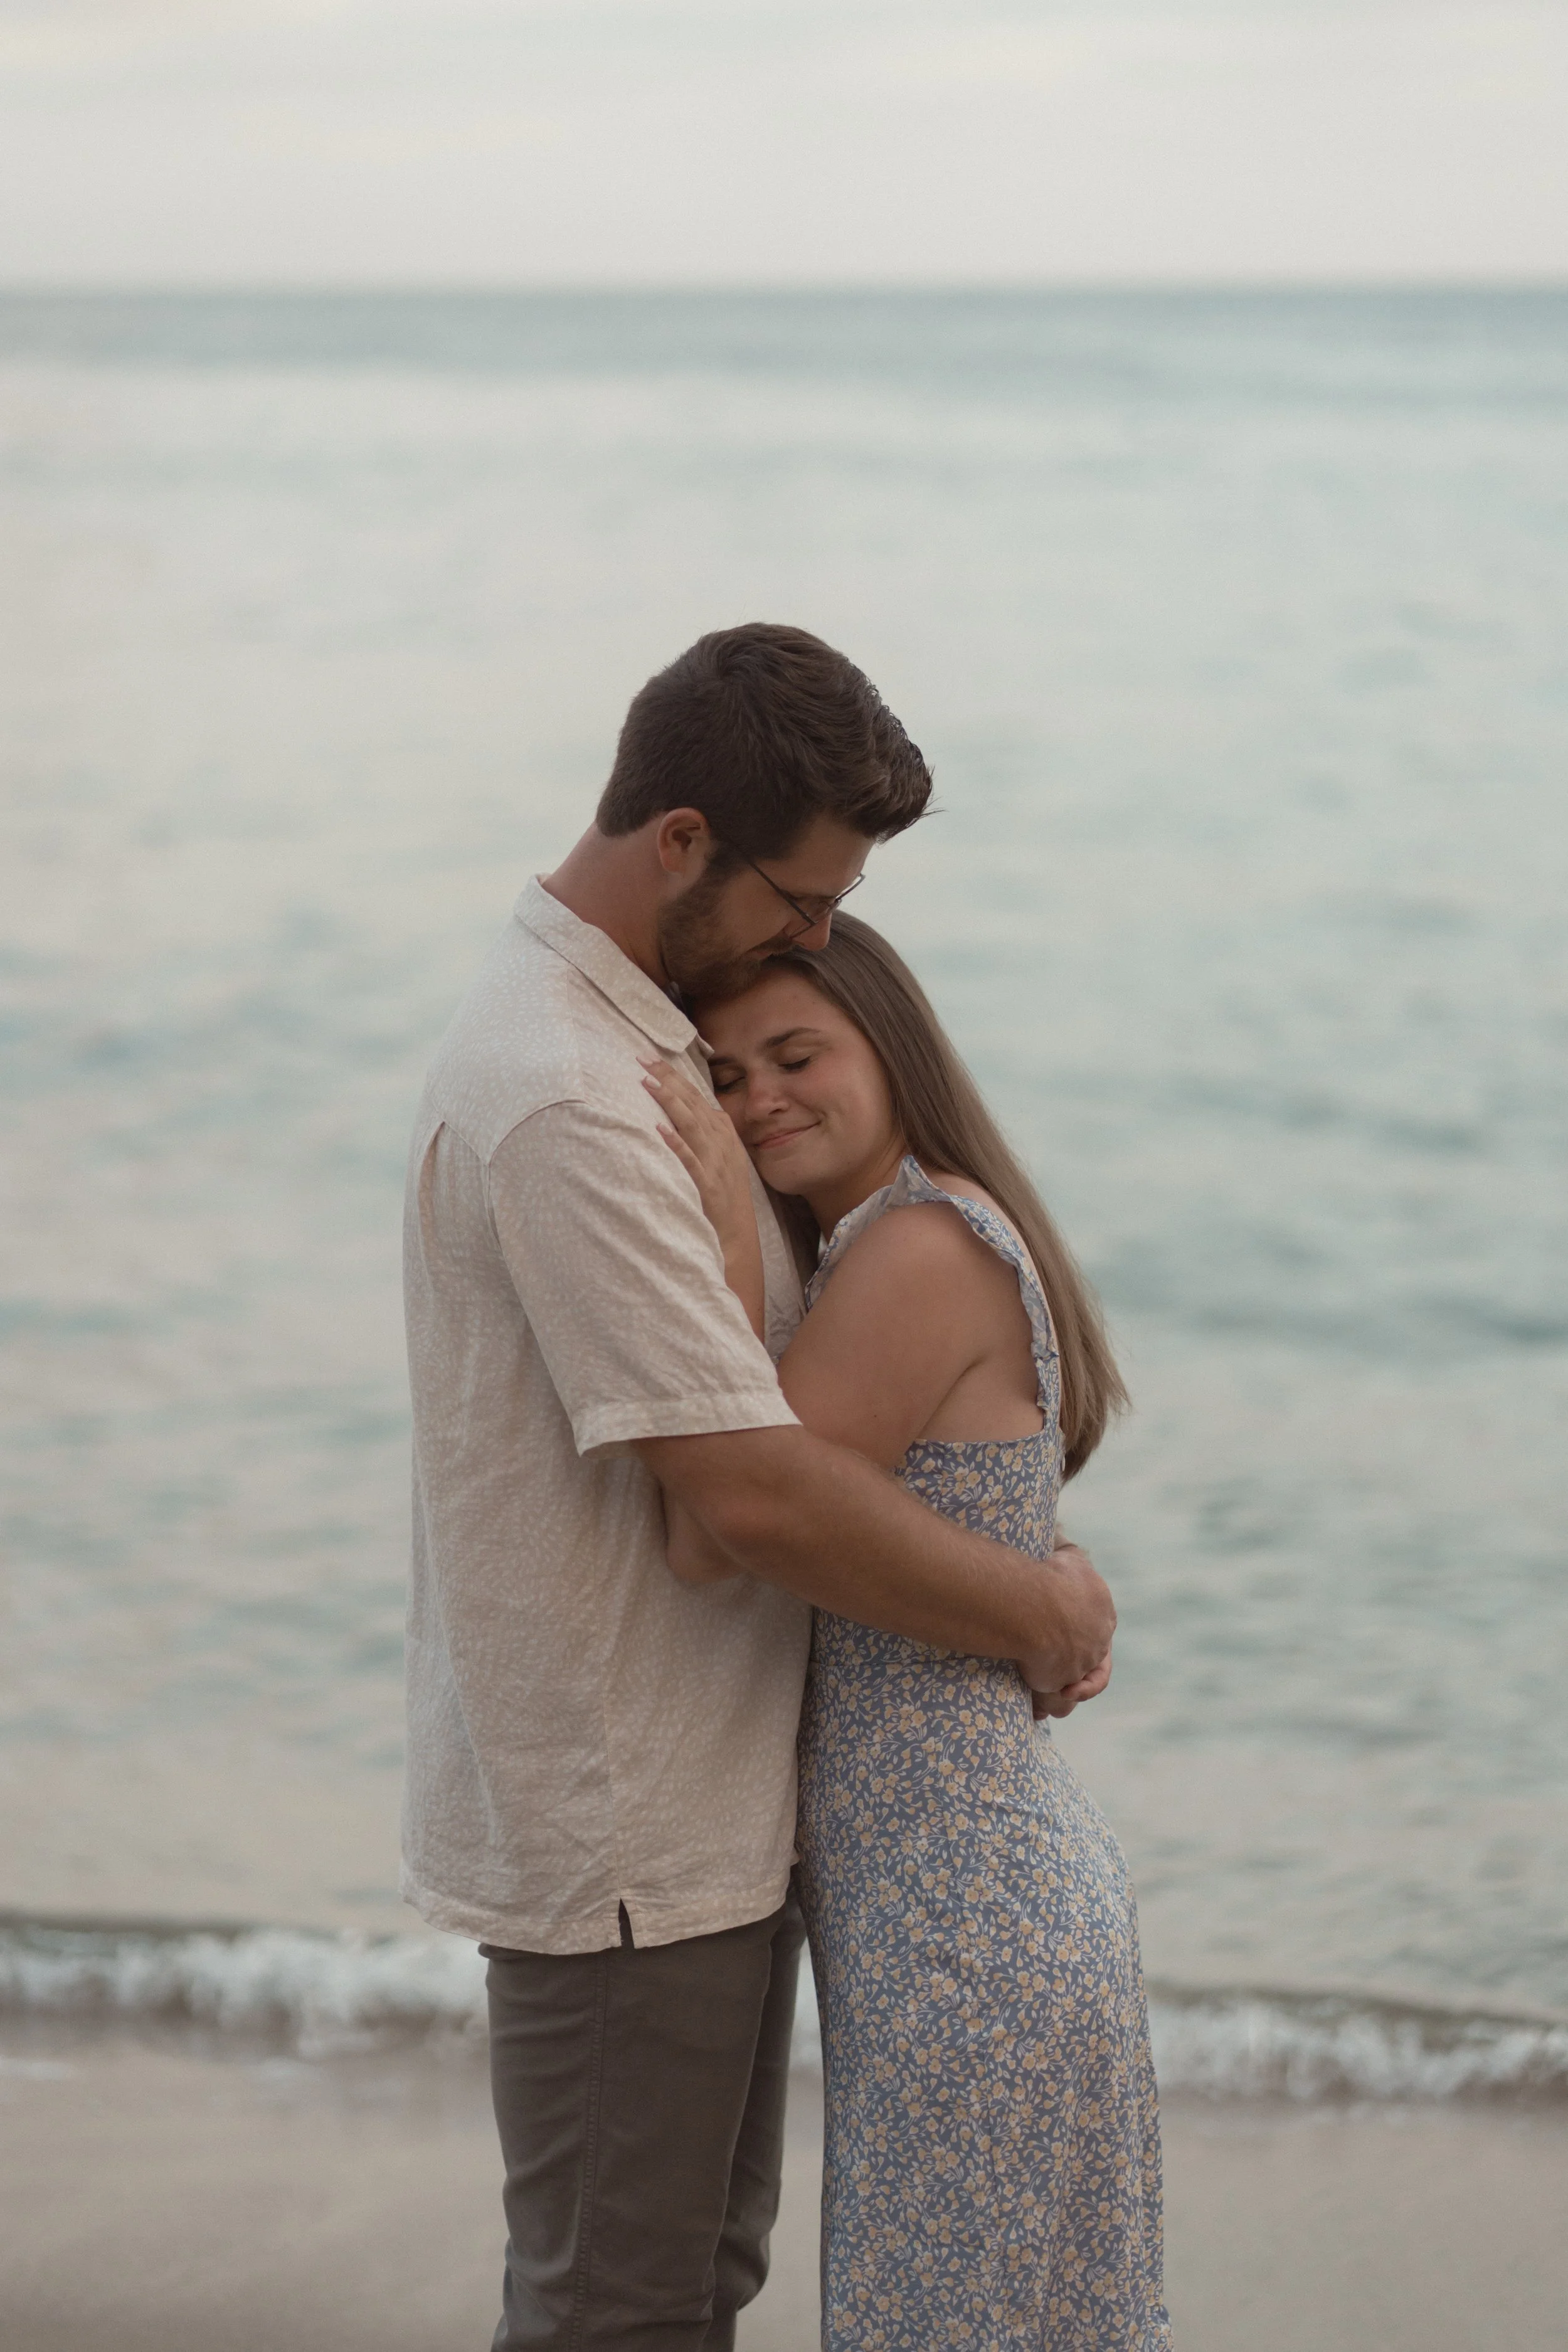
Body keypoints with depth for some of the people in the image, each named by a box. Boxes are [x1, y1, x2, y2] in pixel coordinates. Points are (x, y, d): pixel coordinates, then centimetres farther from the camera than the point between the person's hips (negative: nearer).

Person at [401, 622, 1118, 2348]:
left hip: (700, 1801, 10)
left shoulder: (636, 1039, 10)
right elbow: (751, 1489, -28)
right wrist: (1037, 1611, -14)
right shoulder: (560, 1101, -24)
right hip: (621, 1835, -10)